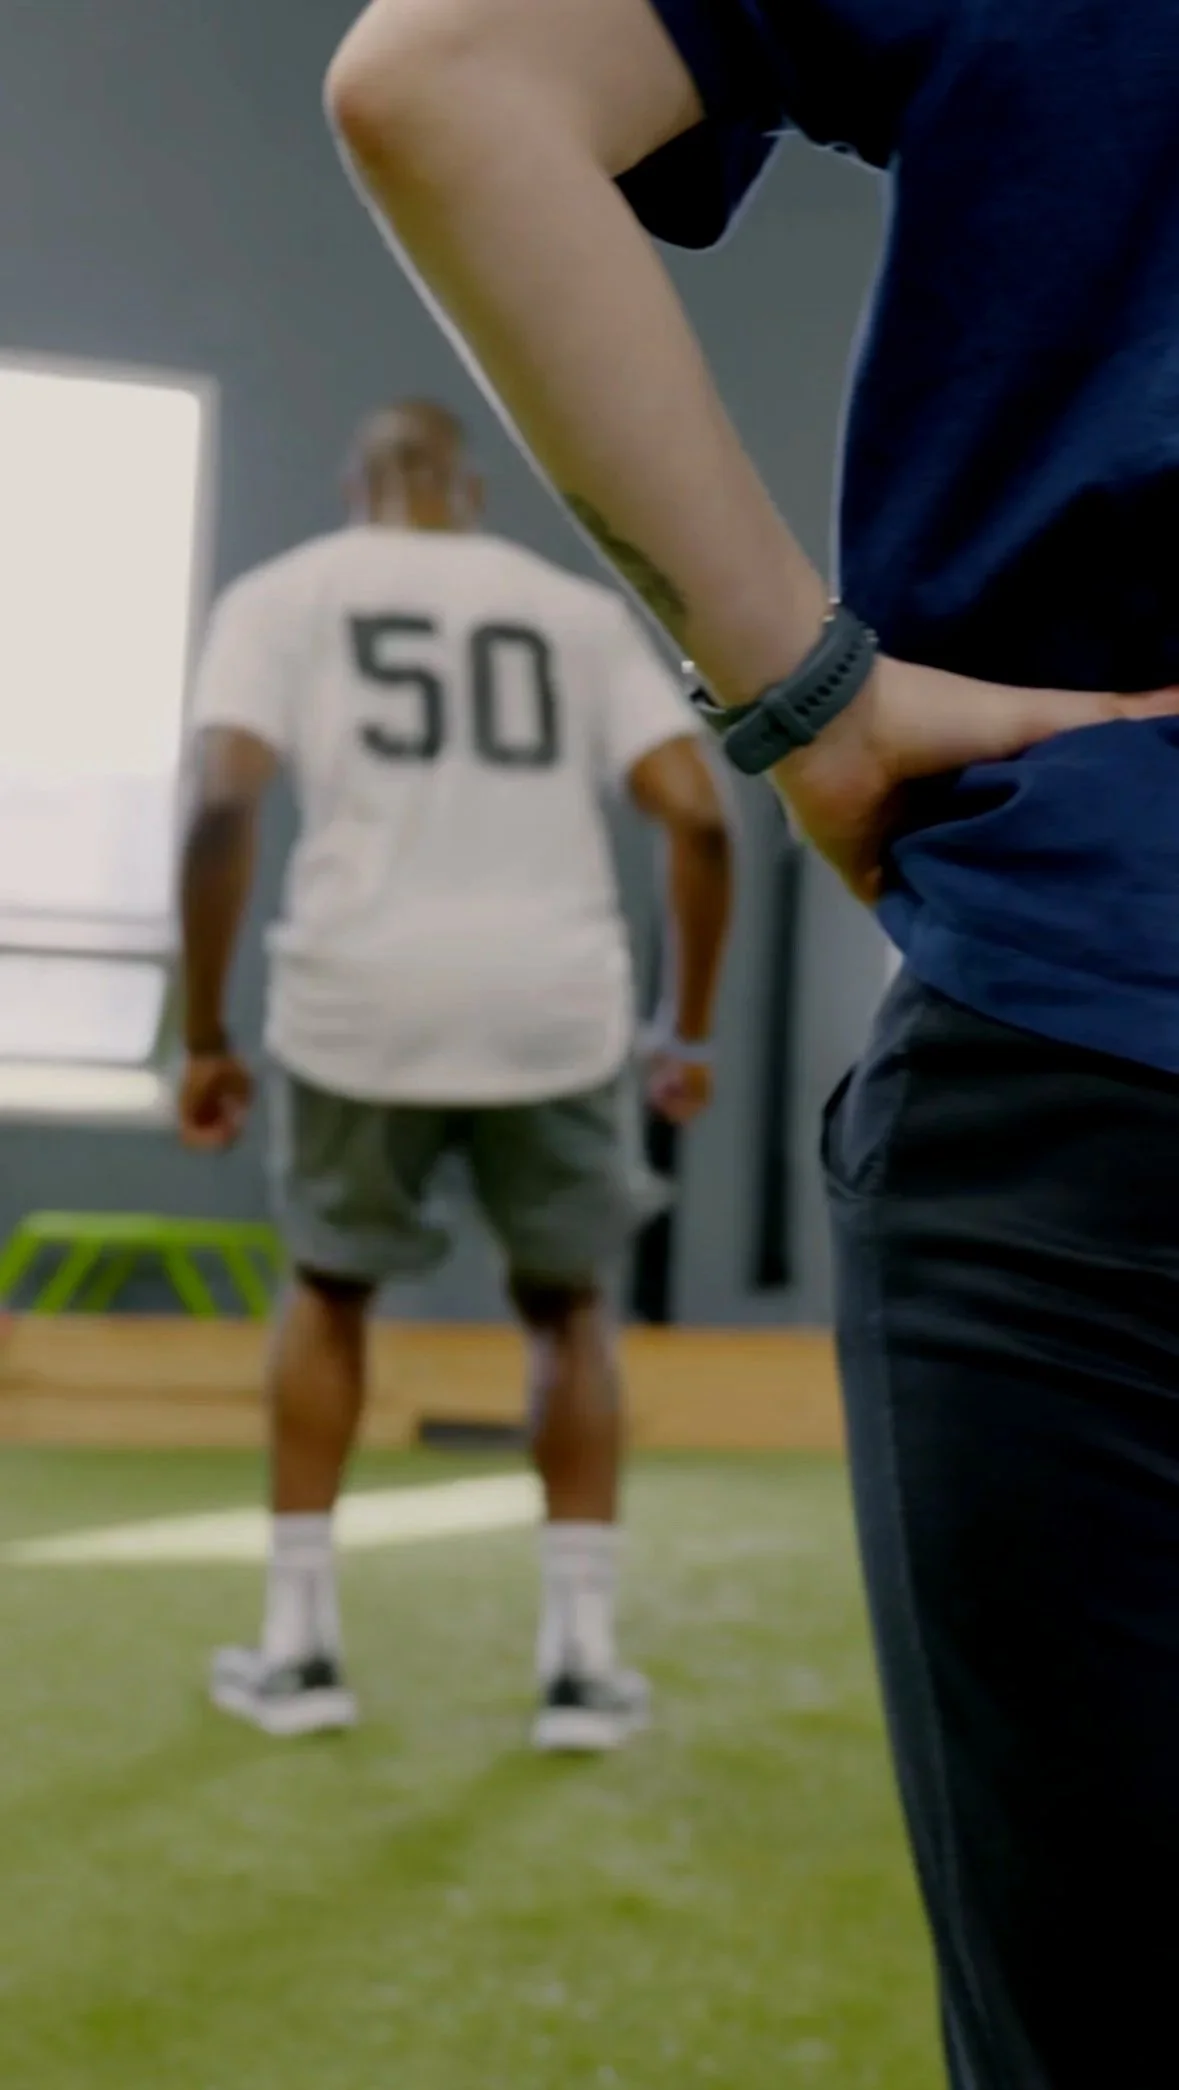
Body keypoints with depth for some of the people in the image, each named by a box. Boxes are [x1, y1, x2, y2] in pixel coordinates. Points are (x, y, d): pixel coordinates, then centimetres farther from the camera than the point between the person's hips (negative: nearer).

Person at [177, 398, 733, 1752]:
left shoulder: (282, 593, 10)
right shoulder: (579, 609, 15)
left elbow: (223, 808, -5)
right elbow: (698, 817, 4)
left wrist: (205, 1040, 1)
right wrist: (689, 1031, 13)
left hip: (362, 1002, -1)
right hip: (557, 1010, 1)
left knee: (329, 1292, 24)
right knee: (566, 1308, 22)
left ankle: (298, 1643, 22)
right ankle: (581, 1657, 16)